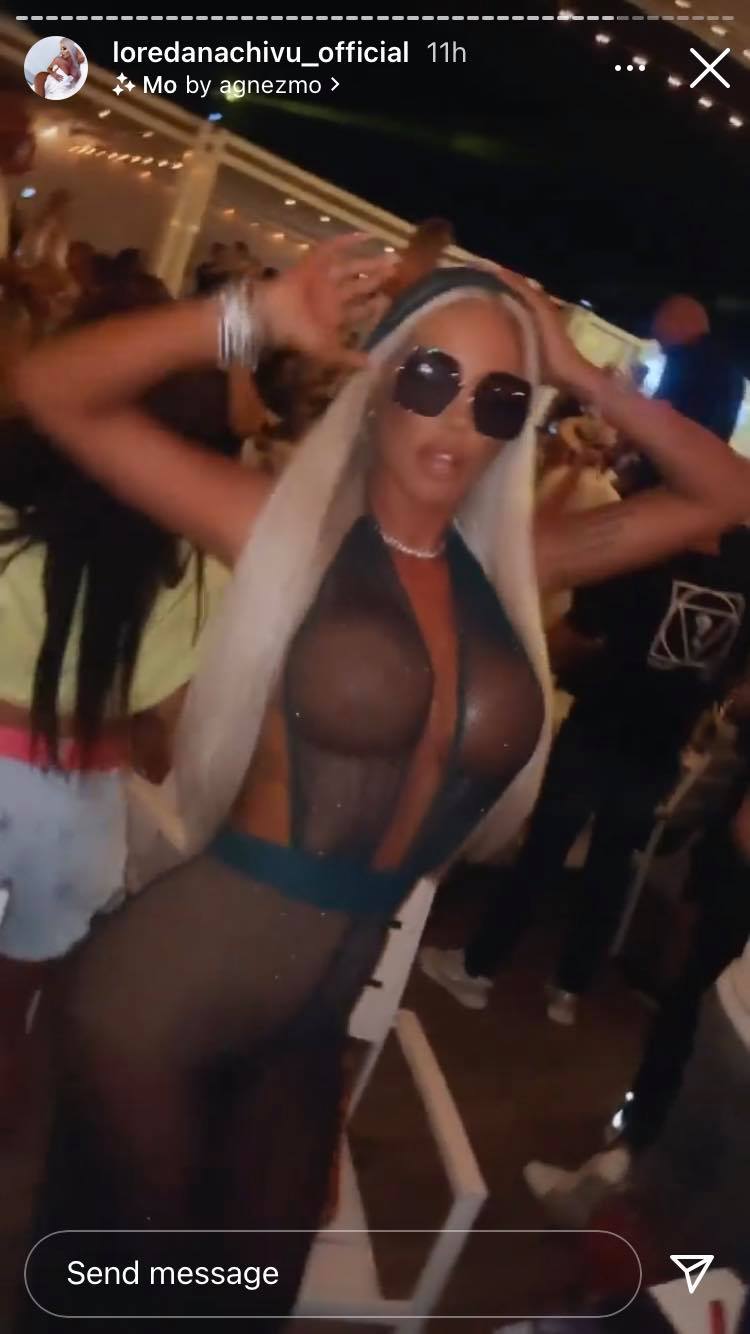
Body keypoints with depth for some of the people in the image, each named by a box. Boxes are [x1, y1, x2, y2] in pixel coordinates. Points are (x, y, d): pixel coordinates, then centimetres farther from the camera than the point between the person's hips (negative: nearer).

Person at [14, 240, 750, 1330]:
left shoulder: (508, 567, 1)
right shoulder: (287, 527, -11)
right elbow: (52, 389, -16)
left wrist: (587, 380, -3)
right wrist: (257, 317, -23)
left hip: (326, 995, 5)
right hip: (174, 976, -5)